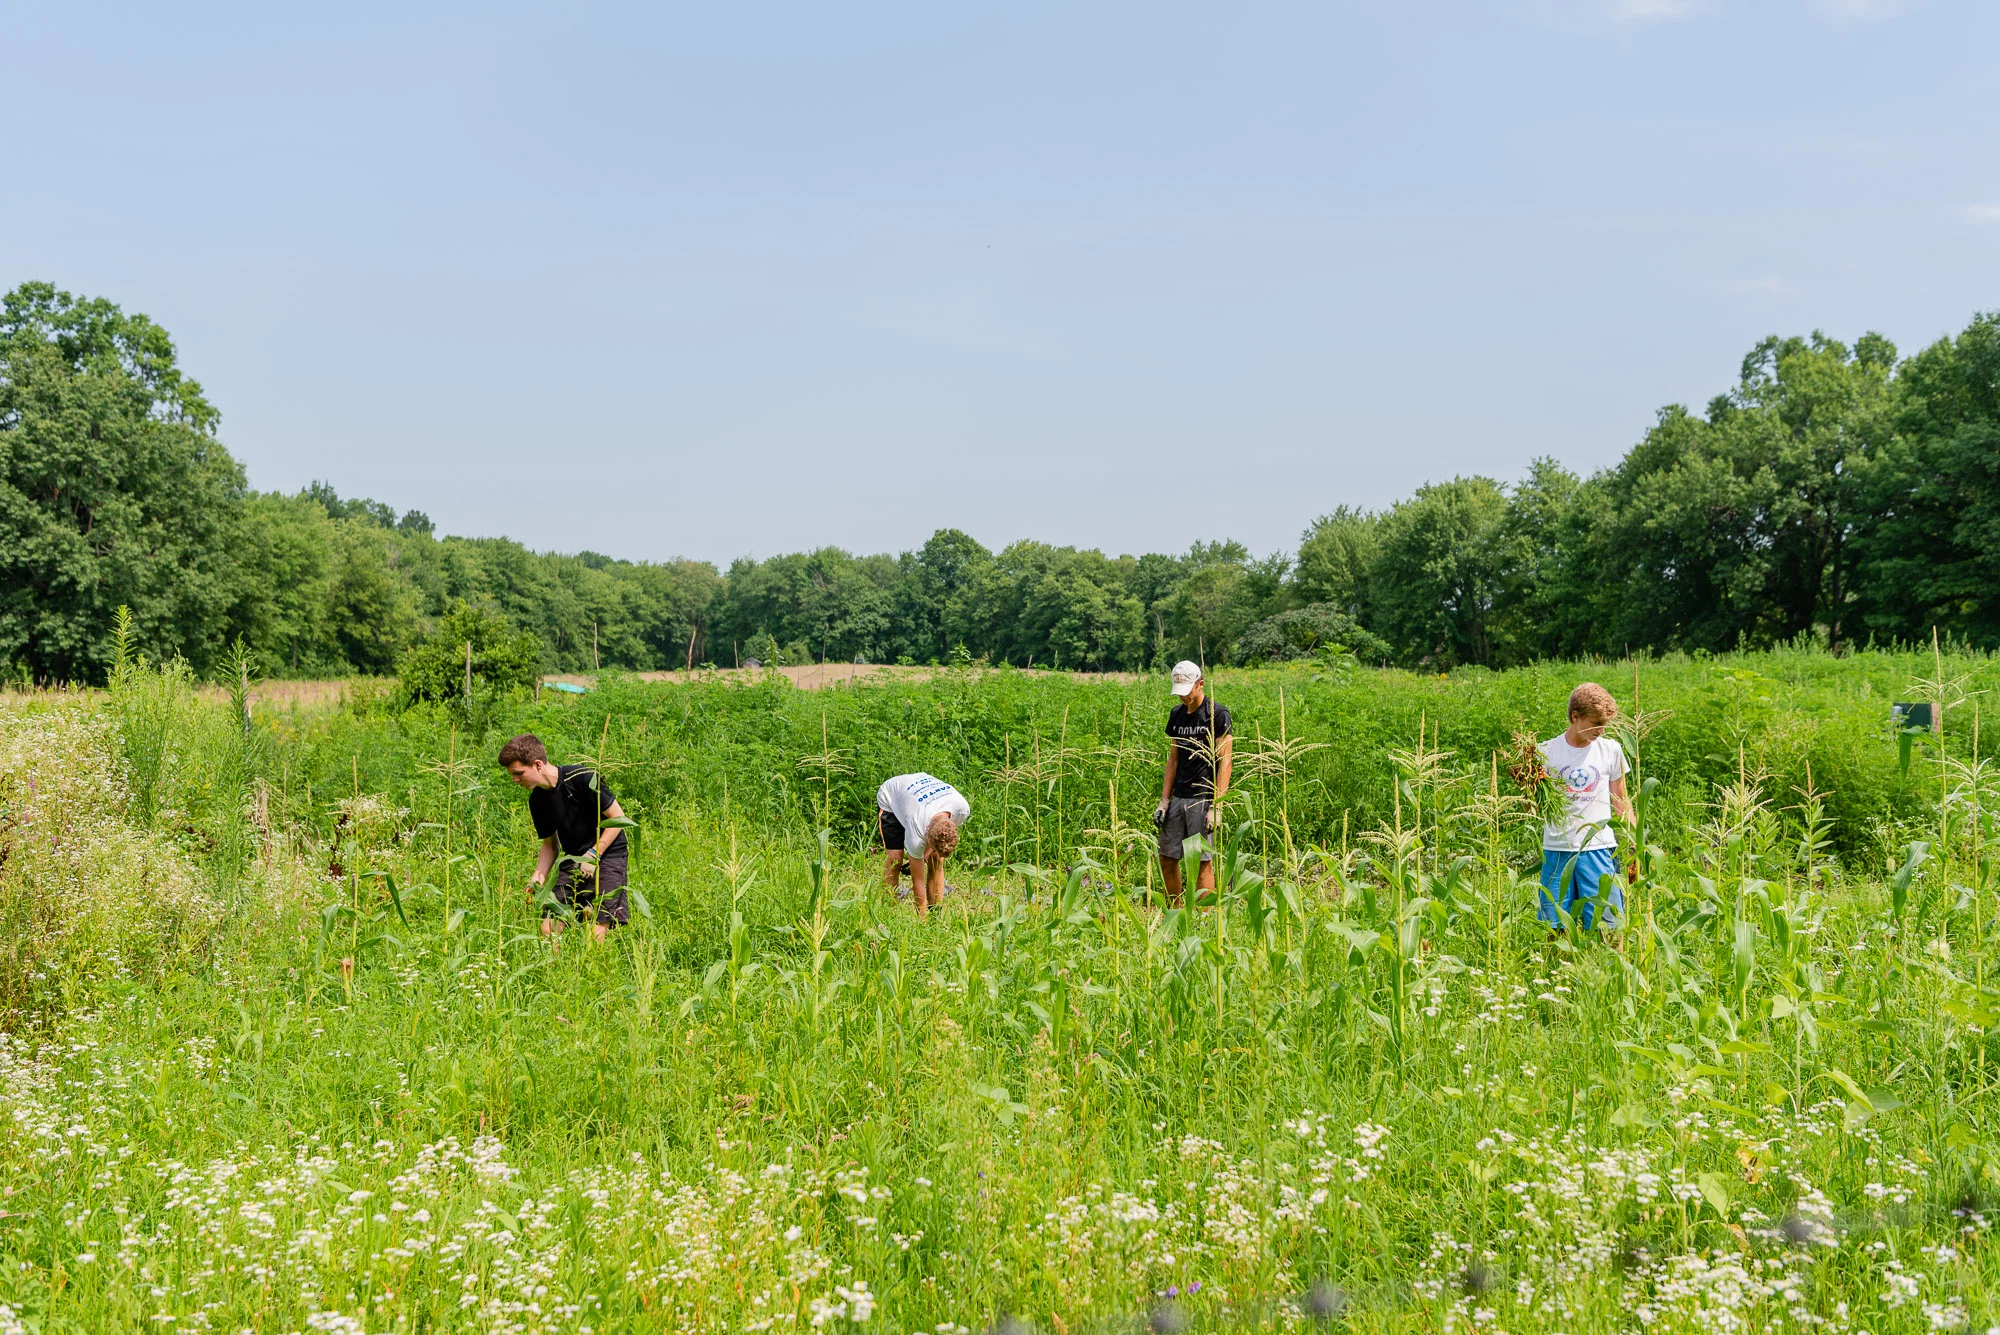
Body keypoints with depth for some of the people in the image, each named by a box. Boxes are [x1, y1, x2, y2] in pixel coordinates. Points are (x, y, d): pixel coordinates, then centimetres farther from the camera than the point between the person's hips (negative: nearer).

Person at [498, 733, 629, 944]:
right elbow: (549, 844, 14)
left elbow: (617, 817, -11)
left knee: (597, 935, -16)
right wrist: (538, 877, -2)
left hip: (607, 855, -6)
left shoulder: (581, 778, -17)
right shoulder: (537, 800, 3)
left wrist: (594, 855, -16)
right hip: (573, 861, 6)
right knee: (548, 930, -5)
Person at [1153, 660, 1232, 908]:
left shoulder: (1217, 715, -8)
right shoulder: (1177, 714, 12)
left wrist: (1216, 806, -17)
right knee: (1167, 858, 9)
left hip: (1203, 799, -7)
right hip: (1178, 798, 7)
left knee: (1203, 861, -4)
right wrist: (1164, 800, 11)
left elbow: (1224, 763, -11)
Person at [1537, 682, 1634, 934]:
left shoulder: (1611, 750, 6)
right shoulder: (1546, 752, 2)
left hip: (1598, 849, 0)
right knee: (1555, 925, 2)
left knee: (1605, 924, -4)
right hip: (1556, 848, 0)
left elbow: (1620, 801, 14)